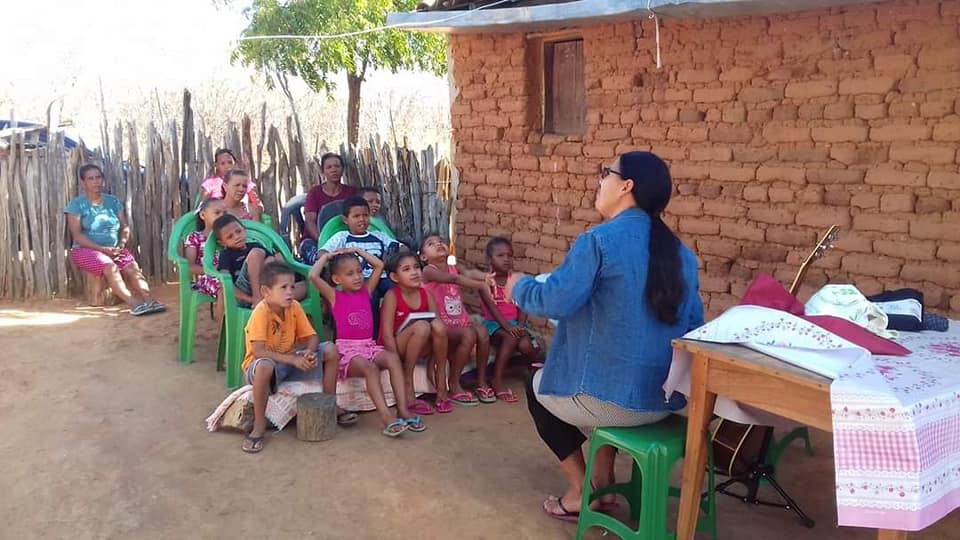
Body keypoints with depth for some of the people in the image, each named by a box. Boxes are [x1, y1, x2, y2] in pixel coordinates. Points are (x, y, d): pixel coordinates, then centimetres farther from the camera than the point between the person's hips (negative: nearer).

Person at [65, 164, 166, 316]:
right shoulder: (76, 204, -2)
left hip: (114, 249, 4)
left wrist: (121, 245, -11)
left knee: (133, 268, -26)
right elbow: (77, 235, -10)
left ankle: (150, 301, -43)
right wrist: (102, 249, -19)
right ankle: (135, 304, -44)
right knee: (110, 267, -35)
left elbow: (125, 227, 10)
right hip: (86, 250, -4)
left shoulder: (113, 201, 11)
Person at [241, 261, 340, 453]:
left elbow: (311, 337, -2)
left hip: (292, 360, 6)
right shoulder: (261, 312, -25)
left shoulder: (294, 307, -8)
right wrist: (294, 360, -36)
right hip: (265, 364, -6)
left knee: (330, 350, -10)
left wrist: (309, 352, -26)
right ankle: (259, 427, -25)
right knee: (265, 367, -42)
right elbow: (258, 351, -31)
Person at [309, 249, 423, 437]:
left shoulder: (366, 291, 17)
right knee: (370, 368, -34)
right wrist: (326, 256, 4)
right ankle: (387, 417, -42)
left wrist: (358, 250, 19)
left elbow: (379, 265, 19)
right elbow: (313, 276, -10)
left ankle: (403, 410, -33)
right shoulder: (334, 296, 4)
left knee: (393, 358, -27)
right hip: (347, 349, -4)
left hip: (369, 346, 4)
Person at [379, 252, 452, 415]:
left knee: (438, 325, -25)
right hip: (395, 348, -4)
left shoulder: (425, 294, -1)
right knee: (421, 326, -31)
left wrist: (433, 363, -15)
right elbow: (387, 334, -19)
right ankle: (407, 391, -23)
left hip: (418, 348, 4)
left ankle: (441, 388, -16)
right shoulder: (392, 296, -14)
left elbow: (438, 331, -4)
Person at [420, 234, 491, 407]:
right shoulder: (429, 271, -6)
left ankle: (481, 381, -8)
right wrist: (482, 285, -37)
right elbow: (453, 279, -25)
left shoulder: (454, 268, 11)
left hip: (461, 323, 5)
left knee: (482, 330, -24)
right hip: (442, 328, -5)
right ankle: (453, 386, -17)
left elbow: (469, 273, -13)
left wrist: (486, 277, -36)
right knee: (469, 334, -31)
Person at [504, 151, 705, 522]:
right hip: (669, 398, 7)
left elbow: (555, 302, -17)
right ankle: (603, 480, 34)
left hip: (614, 398, -6)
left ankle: (580, 492, 21)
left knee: (538, 386, 25)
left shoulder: (600, 240, -14)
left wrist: (519, 287, 4)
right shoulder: (680, 252, 6)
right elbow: (694, 323, 13)